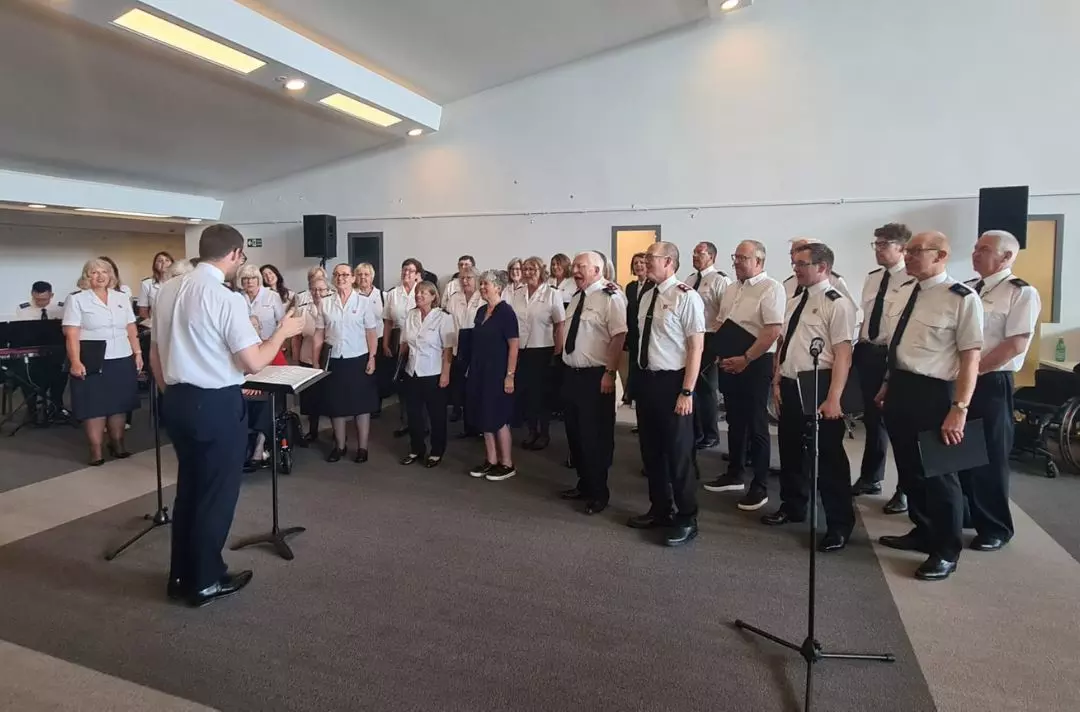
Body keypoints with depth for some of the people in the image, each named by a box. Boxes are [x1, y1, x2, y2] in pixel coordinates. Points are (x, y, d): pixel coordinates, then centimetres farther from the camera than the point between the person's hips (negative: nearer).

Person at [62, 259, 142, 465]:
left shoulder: (122, 298, 11)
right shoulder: (76, 300, -1)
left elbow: (131, 329, 13)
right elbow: (71, 334, -8)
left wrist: (138, 353, 7)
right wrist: (75, 362, -16)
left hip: (122, 360, 4)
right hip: (93, 362, -4)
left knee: (119, 404, 9)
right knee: (95, 406, 1)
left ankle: (117, 444, 22)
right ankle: (96, 450, 9)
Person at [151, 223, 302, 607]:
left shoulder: (167, 290, 5)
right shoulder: (226, 298, -18)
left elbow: (155, 353, 12)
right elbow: (253, 362, -17)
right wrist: (283, 330, -3)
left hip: (177, 400, 8)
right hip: (217, 405, -8)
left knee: (188, 487, 20)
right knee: (217, 493, 8)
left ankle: (181, 575, 33)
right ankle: (205, 581, 22)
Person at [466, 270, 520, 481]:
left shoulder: (506, 311, -12)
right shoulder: (481, 311, 9)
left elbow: (513, 345, -14)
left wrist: (510, 375, -18)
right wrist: (472, 370, 13)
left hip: (497, 372, -7)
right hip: (480, 371, 7)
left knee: (498, 418, 0)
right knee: (484, 417, 11)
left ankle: (507, 464, 14)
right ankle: (490, 460, 22)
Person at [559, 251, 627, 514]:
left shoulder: (610, 296, -12)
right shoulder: (576, 297, 13)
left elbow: (619, 336, -19)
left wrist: (610, 373, -23)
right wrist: (567, 367, 15)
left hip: (595, 376, -8)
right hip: (571, 373, 8)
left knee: (596, 436, 2)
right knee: (575, 432, 17)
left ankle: (599, 493, 18)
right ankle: (584, 484, 34)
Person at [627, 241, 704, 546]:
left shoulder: (686, 297, -13)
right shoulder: (648, 295, 9)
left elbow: (696, 347, -15)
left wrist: (687, 392, -18)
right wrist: (638, 380, 14)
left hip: (672, 382, -7)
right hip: (647, 380, 8)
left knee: (678, 452, 4)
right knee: (651, 450, 16)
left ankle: (687, 520, 21)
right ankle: (659, 510, 34)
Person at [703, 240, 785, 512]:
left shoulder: (770, 288, -11)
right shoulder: (731, 290, 13)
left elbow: (773, 331, -19)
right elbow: (720, 325, 18)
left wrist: (745, 359, -20)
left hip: (756, 364, -7)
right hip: (729, 363, 7)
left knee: (756, 425, 1)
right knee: (735, 421, 16)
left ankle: (760, 486, 14)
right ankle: (734, 475, 30)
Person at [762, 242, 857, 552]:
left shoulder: (837, 304, -12)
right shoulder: (794, 302, 13)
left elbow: (843, 354, -17)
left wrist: (833, 399, -21)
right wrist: (777, 382, 12)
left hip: (819, 387, -8)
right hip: (790, 387, 8)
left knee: (828, 456, 2)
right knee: (790, 450, 19)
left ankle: (839, 525, 18)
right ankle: (792, 507, 39)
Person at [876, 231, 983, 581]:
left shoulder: (962, 298, -15)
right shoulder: (906, 292, 9)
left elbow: (970, 358, -17)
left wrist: (959, 409, -21)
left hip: (932, 394, -8)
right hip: (901, 390, 8)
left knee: (938, 473, 6)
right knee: (909, 469, 19)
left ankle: (947, 551, 25)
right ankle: (922, 533, 39)